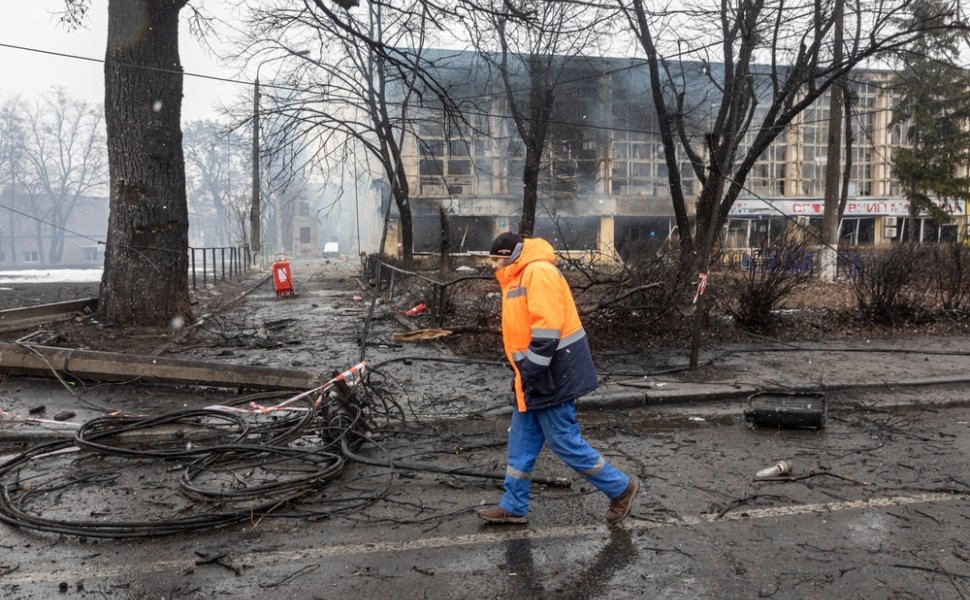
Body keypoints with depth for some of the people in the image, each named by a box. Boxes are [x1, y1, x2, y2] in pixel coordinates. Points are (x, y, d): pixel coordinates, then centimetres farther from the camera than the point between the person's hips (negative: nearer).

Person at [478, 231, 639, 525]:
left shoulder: (538, 271, -18)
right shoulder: (520, 278, 16)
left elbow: (547, 329, -25)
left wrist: (530, 373, -22)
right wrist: (526, 374, 15)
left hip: (552, 374, -10)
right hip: (536, 376, 10)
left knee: (564, 442, -1)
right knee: (522, 444, 13)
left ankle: (621, 487, 15)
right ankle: (513, 507, 23)